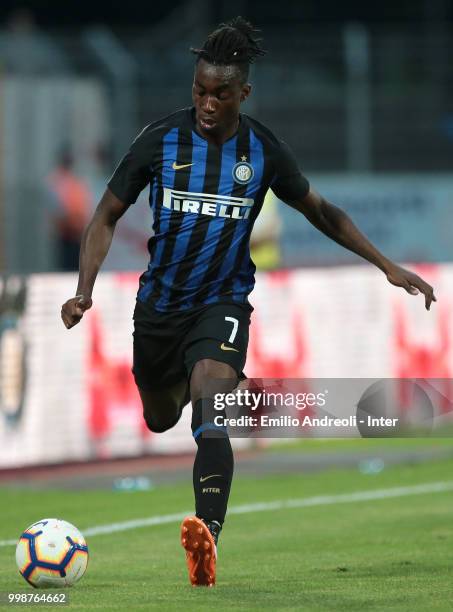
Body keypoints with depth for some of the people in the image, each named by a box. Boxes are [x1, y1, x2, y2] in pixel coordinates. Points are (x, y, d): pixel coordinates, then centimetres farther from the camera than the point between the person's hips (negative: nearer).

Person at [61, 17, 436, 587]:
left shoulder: (264, 150, -6)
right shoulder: (160, 140, -8)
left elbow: (321, 211, 10)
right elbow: (106, 217, -1)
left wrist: (388, 266, 7)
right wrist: (84, 292, -15)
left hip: (223, 302, -2)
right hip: (159, 301, 2)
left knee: (208, 418, -25)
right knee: (160, 421, 18)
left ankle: (207, 533, -41)